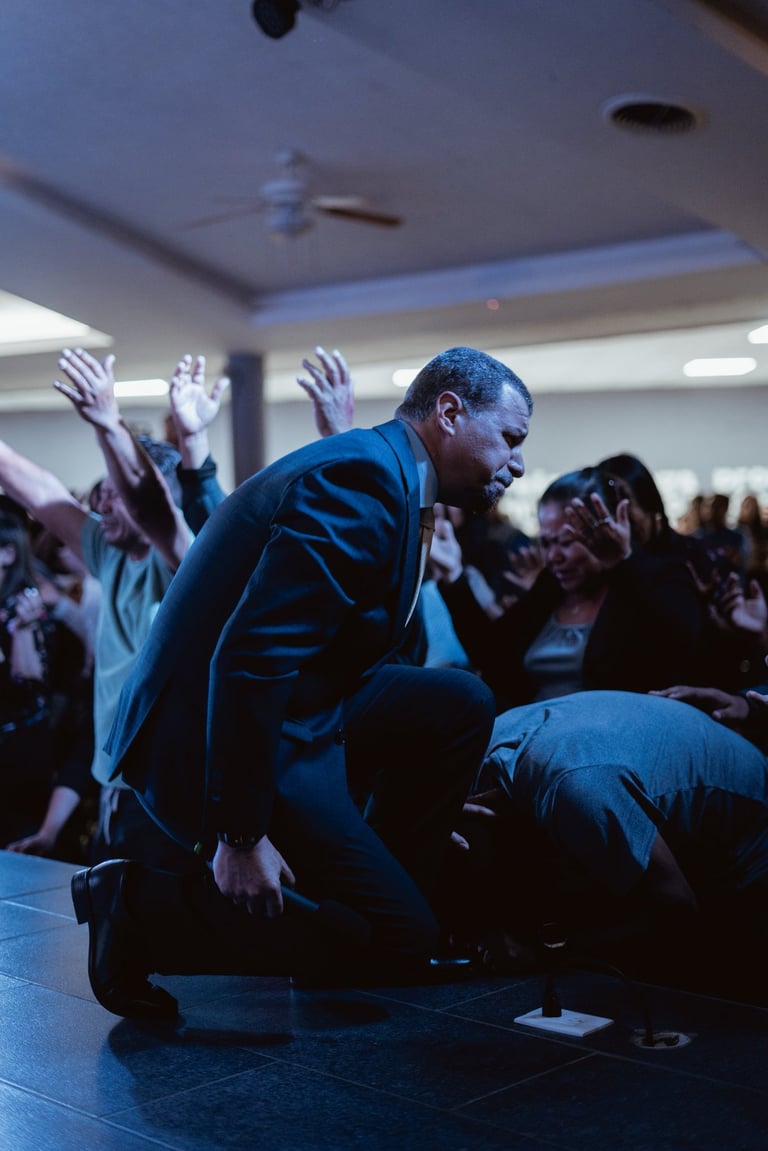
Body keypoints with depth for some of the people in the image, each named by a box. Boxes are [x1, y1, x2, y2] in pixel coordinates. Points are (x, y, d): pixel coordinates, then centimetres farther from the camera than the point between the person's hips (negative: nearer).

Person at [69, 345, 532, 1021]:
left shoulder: (392, 481, 14)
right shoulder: (363, 479, -19)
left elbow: (335, 655, 22)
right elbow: (250, 656, -28)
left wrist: (432, 792, 25)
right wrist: (241, 838, -24)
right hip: (212, 738, -10)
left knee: (461, 703, 7)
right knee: (402, 940, -8)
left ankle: (378, 886, 15)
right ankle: (147, 907, -3)